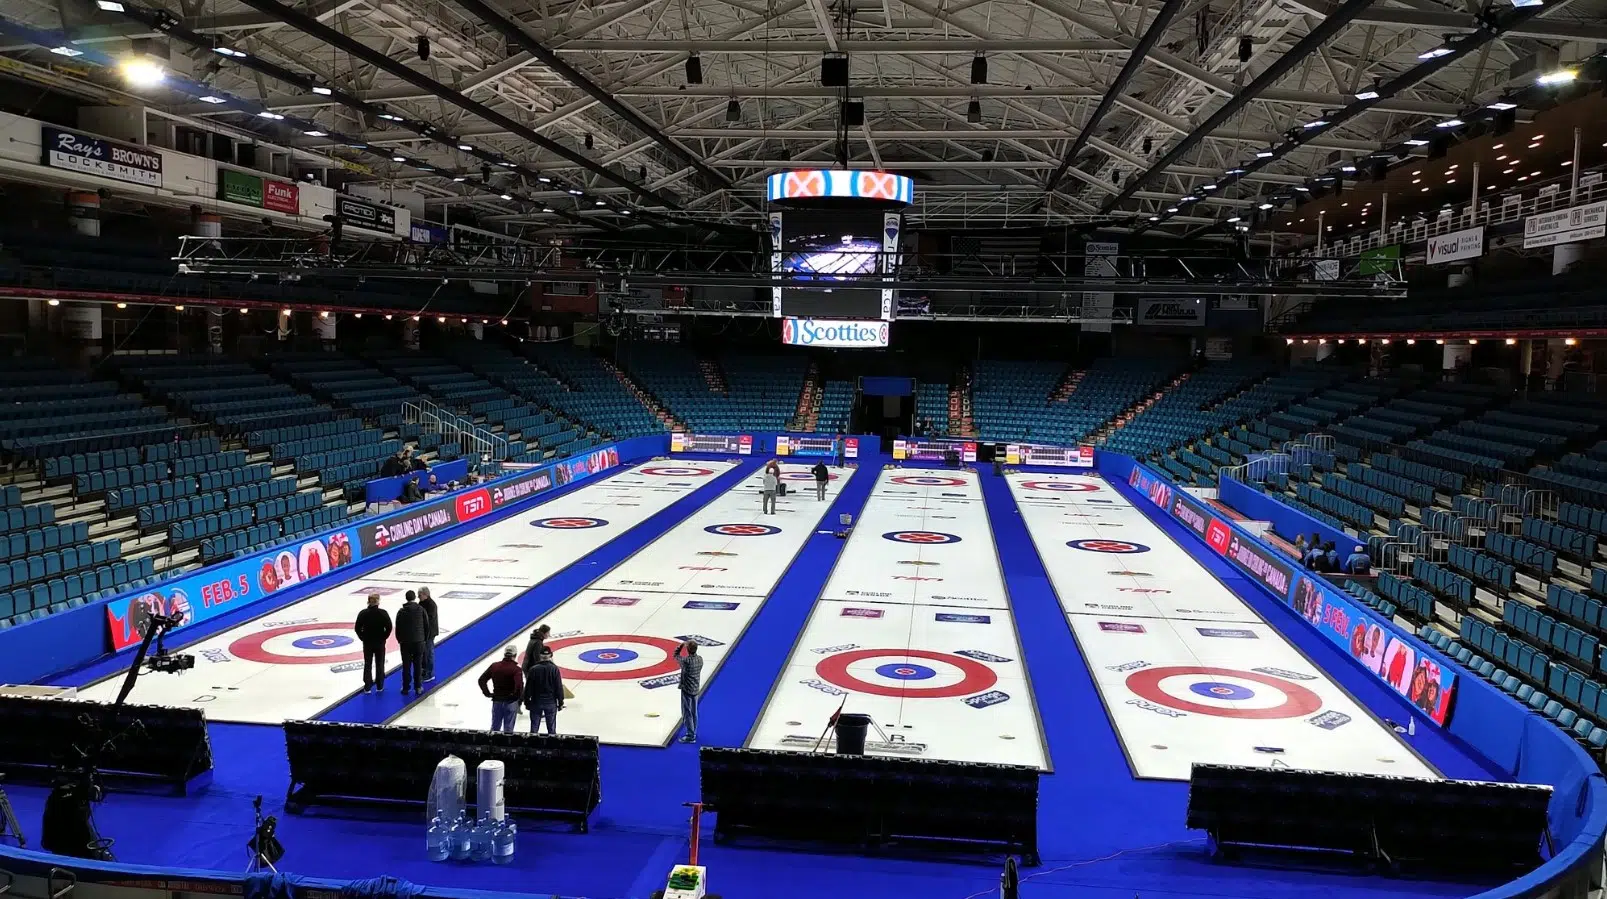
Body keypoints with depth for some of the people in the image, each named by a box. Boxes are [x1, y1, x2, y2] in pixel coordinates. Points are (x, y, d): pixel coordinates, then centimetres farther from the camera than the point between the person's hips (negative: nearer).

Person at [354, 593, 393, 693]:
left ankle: (367, 687, 11)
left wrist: (363, 638, 6)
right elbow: (389, 627, -13)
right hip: (380, 643, -1)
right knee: (380, 664, 10)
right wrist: (383, 638, 0)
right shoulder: (383, 613, -12)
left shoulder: (363, 613, -7)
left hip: (367, 643, 1)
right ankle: (380, 686, 16)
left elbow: (357, 628, -4)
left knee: (367, 665, 11)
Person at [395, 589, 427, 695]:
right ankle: (418, 687, 10)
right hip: (419, 641, 0)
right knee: (418, 665, 7)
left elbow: (398, 628, 0)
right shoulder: (421, 609, -3)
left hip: (405, 642, 0)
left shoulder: (401, 611, -3)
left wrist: (399, 640, 14)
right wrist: (424, 638, 13)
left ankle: (406, 688, 7)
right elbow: (426, 626, 0)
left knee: (406, 666, 5)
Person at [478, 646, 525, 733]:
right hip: (511, 702, -4)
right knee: (508, 729, 5)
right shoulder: (516, 669, -16)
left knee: (495, 727, 17)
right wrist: (516, 696, -12)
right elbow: (519, 685, -28)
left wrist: (487, 693, 5)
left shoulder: (494, 666, 0)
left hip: (497, 701, 4)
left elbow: (482, 680, 1)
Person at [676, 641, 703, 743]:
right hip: (695, 689, 7)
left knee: (687, 713, 1)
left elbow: (676, 655, -8)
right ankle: (693, 732, 32)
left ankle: (690, 736, 5)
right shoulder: (700, 659, -5)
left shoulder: (686, 661, -24)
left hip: (687, 690, -7)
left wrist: (682, 645, -4)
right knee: (694, 712, 19)